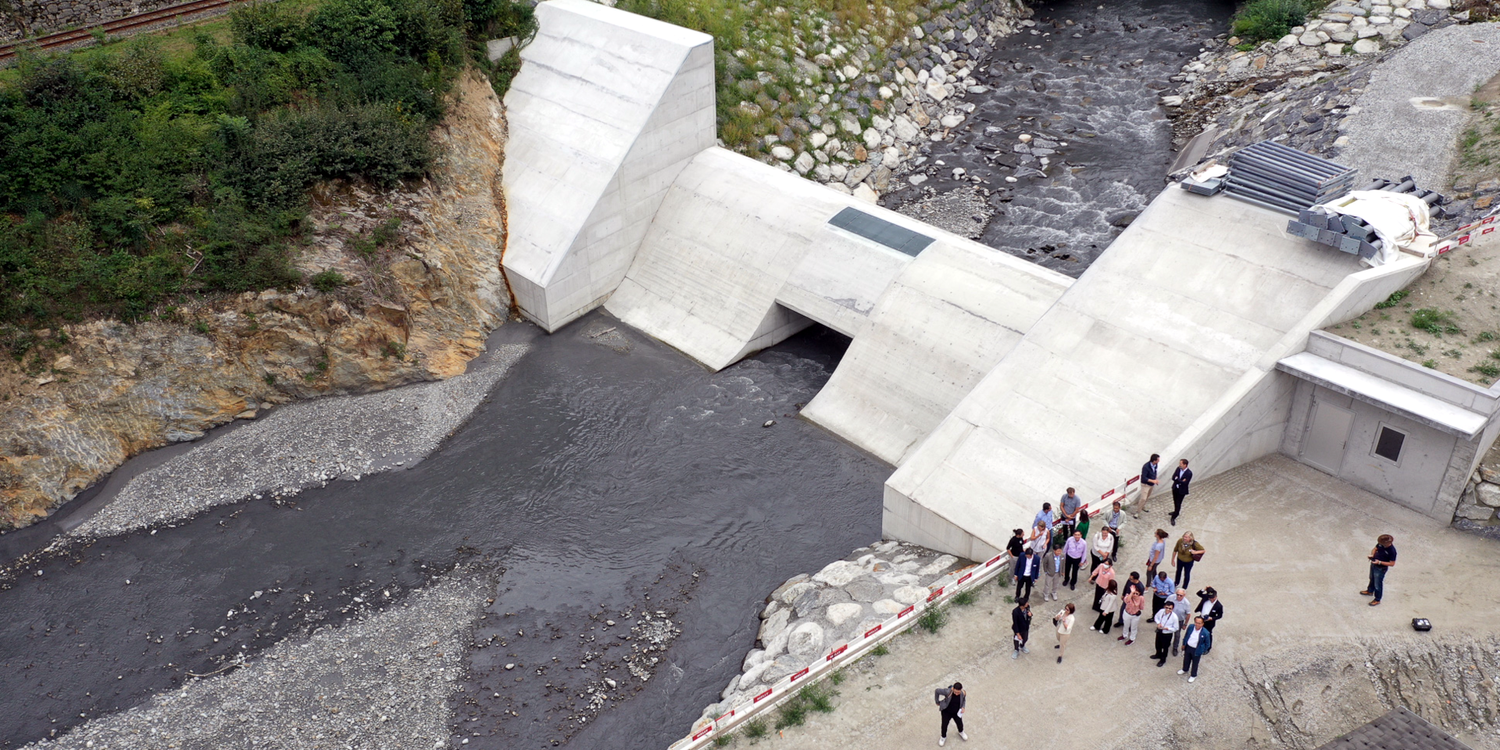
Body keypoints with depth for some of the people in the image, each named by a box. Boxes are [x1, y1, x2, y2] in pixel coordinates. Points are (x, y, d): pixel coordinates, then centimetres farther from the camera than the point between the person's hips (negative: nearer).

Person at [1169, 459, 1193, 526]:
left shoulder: (1189, 473, -24)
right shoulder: (1178, 468, -7)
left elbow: (1185, 483, -28)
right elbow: (1173, 477, -10)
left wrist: (1177, 479, -23)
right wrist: (1180, 481, -24)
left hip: (1182, 490, -6)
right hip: (1175, 488, 6)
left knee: (1178, 504, 1)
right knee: (1175, 502, 24)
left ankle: (1173, 518, 9)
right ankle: (1176, 511, 48)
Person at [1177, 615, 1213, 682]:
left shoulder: (1205, 633, -27)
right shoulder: (1190, 627, -16)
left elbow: (1207, 644, -11)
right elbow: (1186, 636, 2)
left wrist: (1203, 651, -4)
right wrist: (1183, 644, 10)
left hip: (1197, 650, -4)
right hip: (1188, 647, 4)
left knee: (1195, 663, 18)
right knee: (1186, 660, 27)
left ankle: (1193, 675, 42)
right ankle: (1185, 670, 55)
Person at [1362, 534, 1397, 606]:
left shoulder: (1392, 551, -33)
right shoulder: (1381, 543, -15)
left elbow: (1392, 564, -25)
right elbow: (1375, 549, 5)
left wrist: (1379, 562, -32)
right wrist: (1372, 555, -15)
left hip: (1381, 569, -7)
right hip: (1373, 564, 7)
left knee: (1378, 584, 11)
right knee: (1372, 579, 30)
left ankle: (1377, 600, 32)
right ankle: (1370, 591, 56)